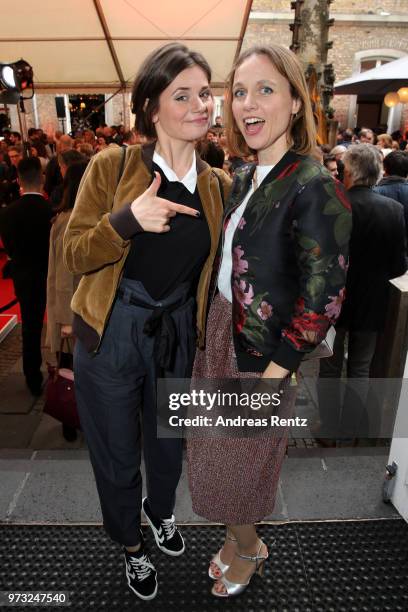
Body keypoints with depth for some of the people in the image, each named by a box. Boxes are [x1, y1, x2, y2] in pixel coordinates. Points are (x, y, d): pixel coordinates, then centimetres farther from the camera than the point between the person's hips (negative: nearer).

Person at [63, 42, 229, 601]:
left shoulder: (218, 185, 0)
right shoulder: (112, 166, -11)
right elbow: (74, 255, -11)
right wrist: (127, 218, -28)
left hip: (179, 336, 3)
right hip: (111, 336, -2)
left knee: (169, 443, 25)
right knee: (117, 455, 16)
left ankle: (161, 509, 59)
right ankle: (131, 543, 48)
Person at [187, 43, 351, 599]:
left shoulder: (315, 189, -20)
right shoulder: (246, 176, 4)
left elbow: (322, 299, -20)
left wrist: (271, 374, -17)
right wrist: (209, 330, 10)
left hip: (261, 355, -7)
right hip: (220, 334, 7)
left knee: (241, 460, 15)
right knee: (219, 451, 23)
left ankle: (246, 551, 47)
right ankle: (240, 537, 51)